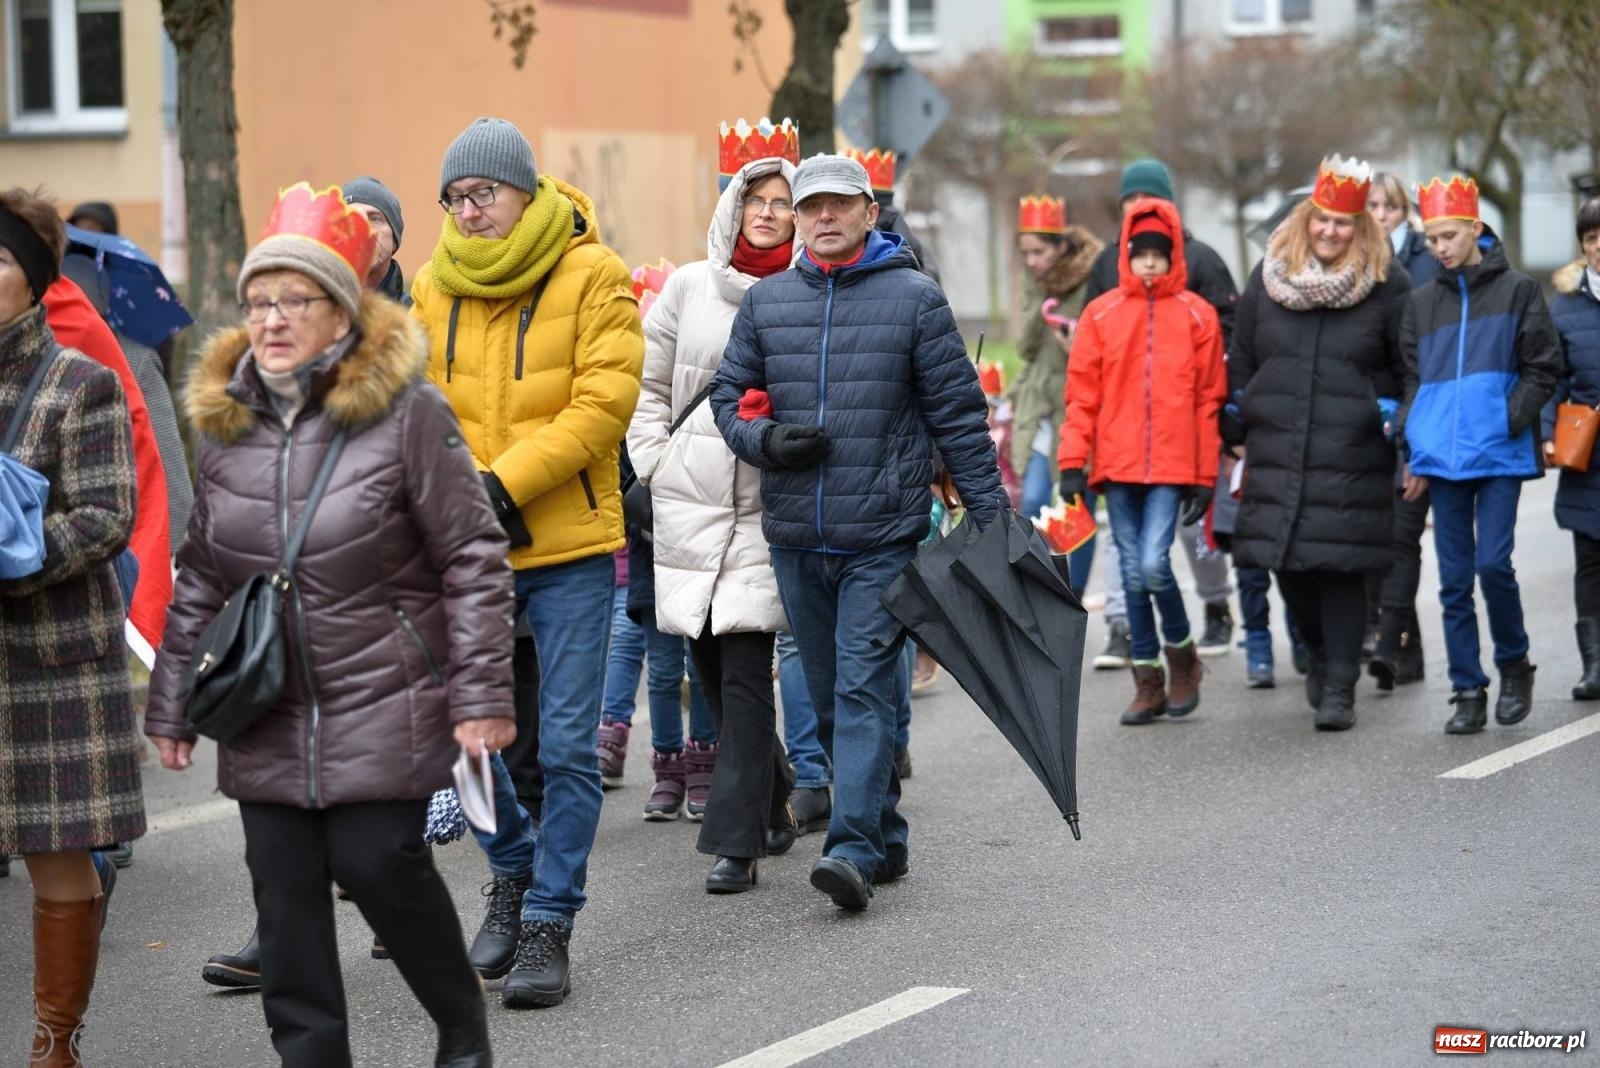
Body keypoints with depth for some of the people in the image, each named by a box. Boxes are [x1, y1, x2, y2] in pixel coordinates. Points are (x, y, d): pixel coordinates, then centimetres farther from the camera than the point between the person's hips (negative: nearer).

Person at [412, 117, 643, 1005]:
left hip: (569, 542, -4)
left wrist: (505, 483, -18)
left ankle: (548, 927, 6)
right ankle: (514, 872, 30)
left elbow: (604, 403, -12)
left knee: (567, 746, -2)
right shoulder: (434, 289, 7)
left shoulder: (592, 275, -5)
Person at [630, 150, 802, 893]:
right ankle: (772, 799, 30)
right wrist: (654, 465, 6)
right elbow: (648, 386, 13)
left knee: (745, 673, -9)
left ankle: (736, 840, -5)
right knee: (712, 669, 9)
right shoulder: (689, 287, 8)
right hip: (687, 501, 3)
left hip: (768, 506, -3)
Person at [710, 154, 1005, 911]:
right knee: (829, 699, 10)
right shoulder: (765, 301, 9)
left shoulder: (915, 298, 0)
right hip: (795, 536, 4)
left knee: (863, 690, -12)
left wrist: (990, 517, -2)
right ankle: (884, 835, 22)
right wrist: (763, 439, -7)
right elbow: (727, 394, 16)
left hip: (882, 536, -4)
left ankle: (855, 848, -15)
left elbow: (958, 414, 1)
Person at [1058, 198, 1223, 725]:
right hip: (1117, 464, 2)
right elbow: (1081, 394, 5)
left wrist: (1206, 475, 2)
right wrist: (1072, 462, -2)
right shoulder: (1101, 314, 5)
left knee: (1154, 564, -14)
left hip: (1173, 466, -2)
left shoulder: (1196, 315, 2)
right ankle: (1147, 680, 15)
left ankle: (1181, 652, 12)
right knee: (1133, 573, 6)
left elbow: (1208, 400, 4)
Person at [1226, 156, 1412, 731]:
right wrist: (1237, 431, 12)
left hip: (1352, 456, -3)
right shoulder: (1269, 274, 8)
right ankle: (1322, 652, 32)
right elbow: (1241, 358, 14)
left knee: (1341, 566, -6)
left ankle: (1339, 688, 3)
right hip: (1277, 448, 3)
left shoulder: (1386, 284, -1)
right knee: (1286, 561, 4)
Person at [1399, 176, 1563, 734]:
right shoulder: (1422, 303, 12)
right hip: (1443, 459, 4)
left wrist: (1511, 420, -12)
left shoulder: (1517, 291, 2)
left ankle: (1514, 665, 13)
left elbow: (1544, 369, 1)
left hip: (1499, 456, -3)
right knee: (1454, 579, 3)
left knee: (1493, 564, -11)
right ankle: (1468, 692, 10)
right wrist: (1415, 453, 7)